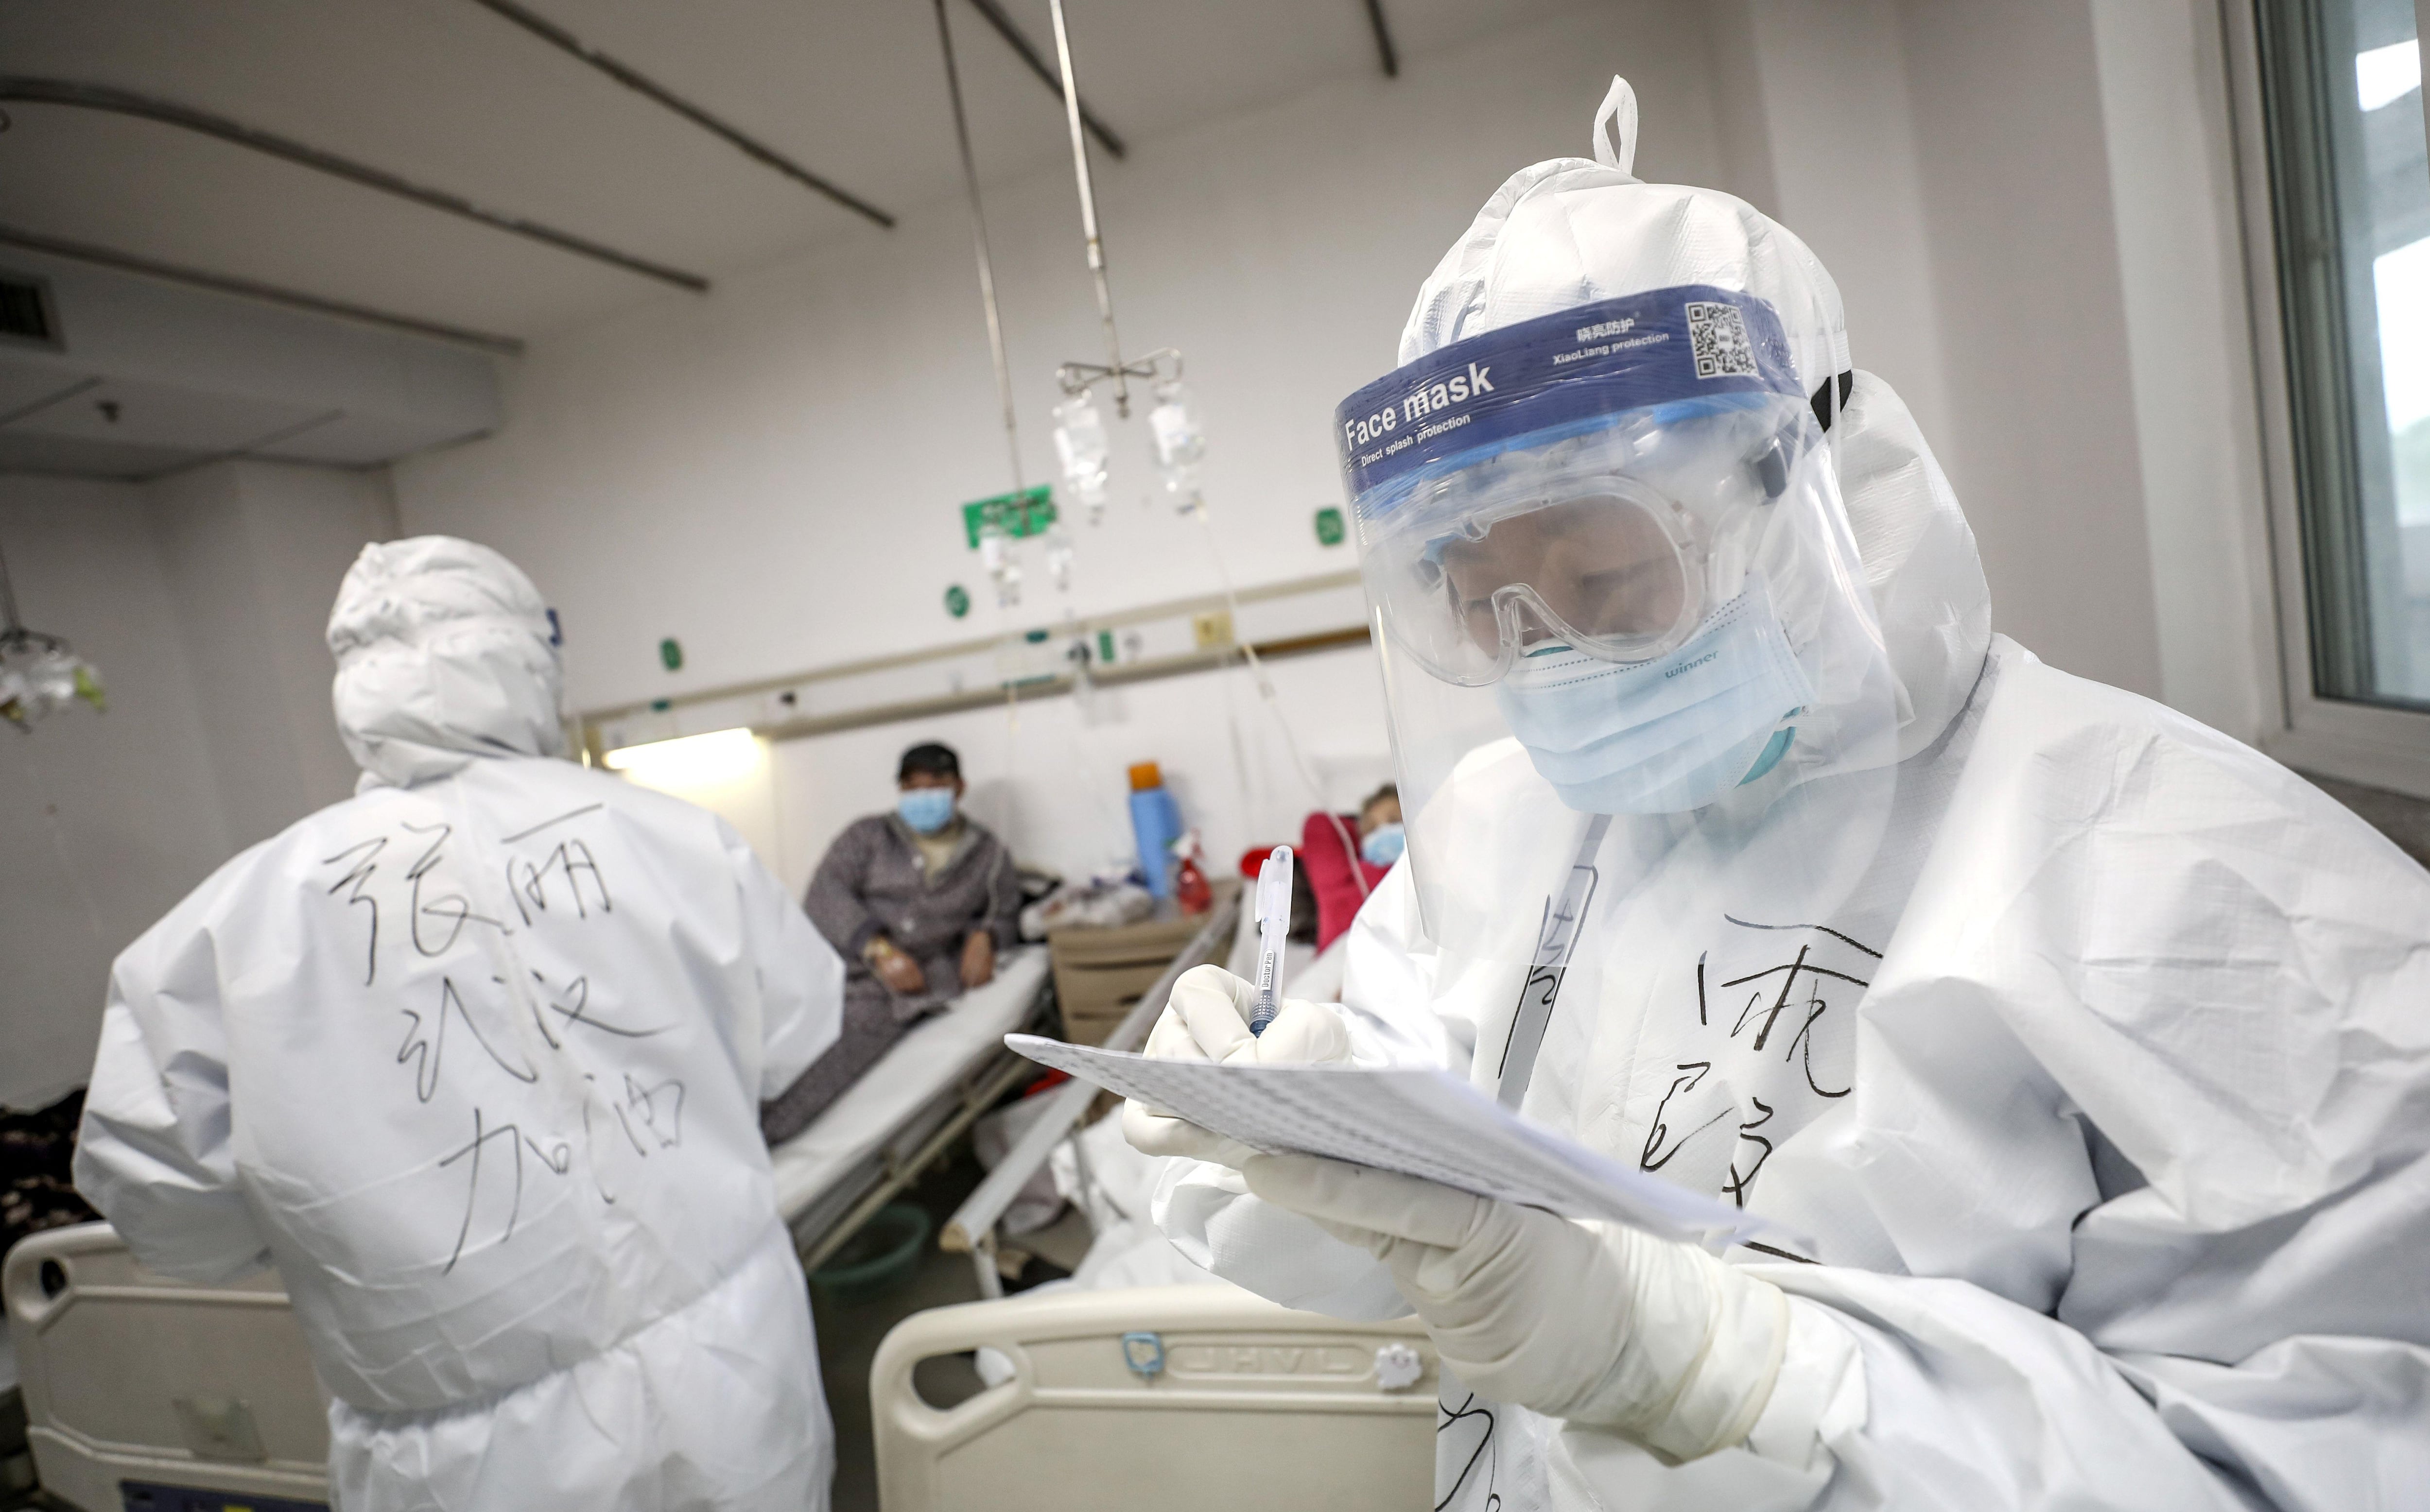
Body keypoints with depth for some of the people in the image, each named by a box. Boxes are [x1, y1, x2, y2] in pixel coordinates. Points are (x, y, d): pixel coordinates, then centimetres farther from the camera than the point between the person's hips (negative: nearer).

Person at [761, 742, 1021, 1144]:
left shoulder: (990, 854, 22)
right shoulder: (868, 835, 17)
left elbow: (1006, 916, 25)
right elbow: (825, 893, 2)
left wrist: (984, 937, 0)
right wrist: (879, 950, -13)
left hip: (910, 987, -2)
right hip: (844, 964, 3)